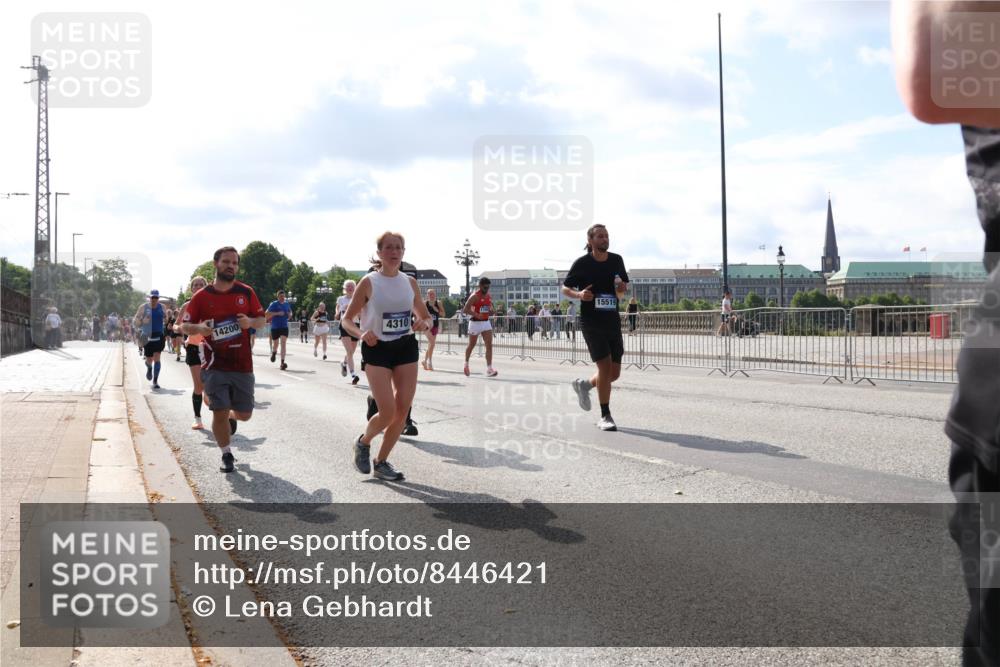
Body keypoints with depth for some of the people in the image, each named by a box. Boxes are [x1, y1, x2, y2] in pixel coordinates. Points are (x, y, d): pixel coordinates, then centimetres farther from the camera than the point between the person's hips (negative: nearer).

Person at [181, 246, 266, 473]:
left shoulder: (246, 292, 3)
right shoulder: (201, 297, -1)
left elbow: (262, 320, 9)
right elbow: (184, 326, 4)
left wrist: (250, 322, -14)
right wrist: (199, 328, -18)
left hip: (242, 366, 2)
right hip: (215, 366, -2)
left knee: (244, 414, 8)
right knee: (219, 412, -5)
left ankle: (231, 417, 45)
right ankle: (227, 456, 15)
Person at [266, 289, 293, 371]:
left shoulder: (287, 304, 8)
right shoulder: (273, 304, -6)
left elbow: (290, 312, 27)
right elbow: (266, 314, -13)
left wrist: (290, 314, 3)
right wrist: (277, 313, -22)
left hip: (284, 327, 2)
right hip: (275, 327, -2)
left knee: (283, 343, -14)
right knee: (275, 344, 11)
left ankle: (282, 363, -19)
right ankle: (274, 352, 49)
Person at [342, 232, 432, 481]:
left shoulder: (410, 282, 5)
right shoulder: (369, 282, -7)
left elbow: (426, 317, 14)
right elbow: (347, 320, -2)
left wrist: (424, 323, -10)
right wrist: (362, 334, -22)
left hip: (406, 348, 4)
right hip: (377, 349, -4)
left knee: (402, 410, 0)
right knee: (388, 412, -13)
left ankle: (381, 462, 18)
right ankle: (363, 442, 19)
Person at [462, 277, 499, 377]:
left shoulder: (488, 295, 9)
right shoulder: (474, 296, -13)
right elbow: (465, 310, -18)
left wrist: (491, 312, 0)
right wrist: (476, 315, -31)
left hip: (486, 322, 5)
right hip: (475, 323, -5)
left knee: (489, 345, -8)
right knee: (472, 345, 10)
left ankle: (489, 368, -11)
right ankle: (466, 364, 34)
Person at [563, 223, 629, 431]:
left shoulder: (617, 260, 7)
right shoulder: (582, 263, -5)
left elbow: (624, 286, 18)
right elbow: (565, 288, 3)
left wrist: (622, 289, -6)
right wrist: (579, 294, -17)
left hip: (613, 321, 5)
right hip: (591, 322, -5)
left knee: (614, 373, 6)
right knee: (605, 366, -13)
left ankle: (584, 385, 36)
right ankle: (605, 417, -1)